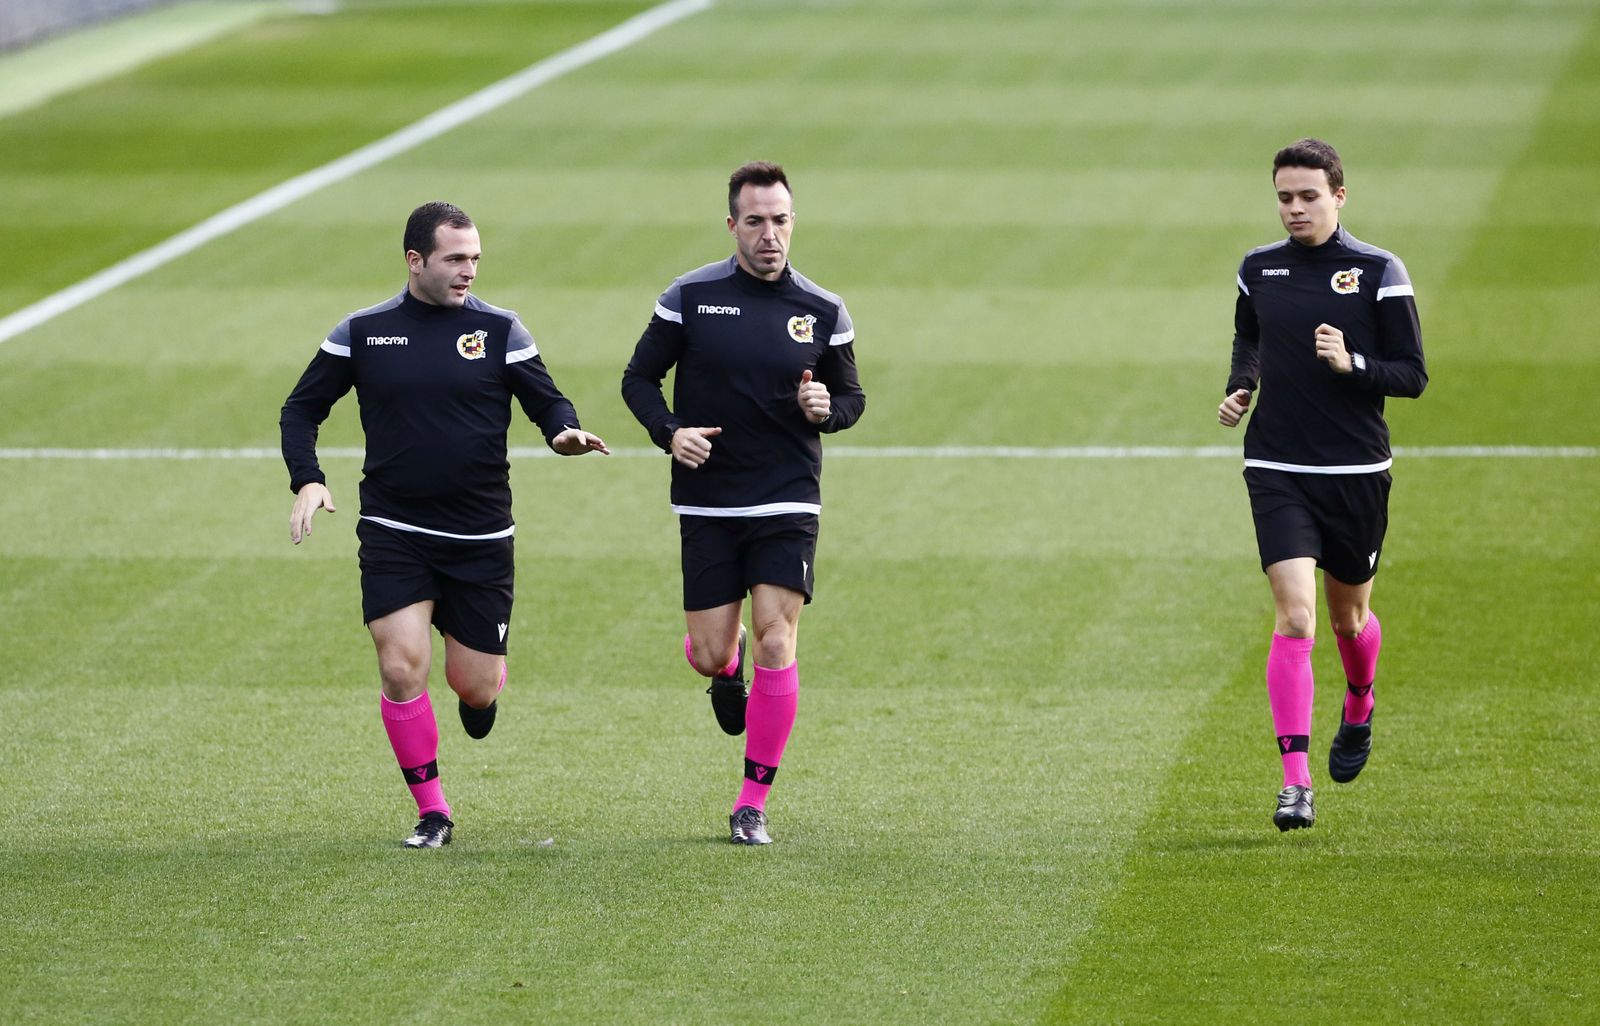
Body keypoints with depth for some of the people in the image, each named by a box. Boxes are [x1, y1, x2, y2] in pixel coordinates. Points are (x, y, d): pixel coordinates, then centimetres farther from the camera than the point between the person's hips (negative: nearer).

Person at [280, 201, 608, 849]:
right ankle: (431, 813, 4)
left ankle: (480, 686, 41)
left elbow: (546, 401, 3)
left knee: (475, 687, 2)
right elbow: (302, 408, 9)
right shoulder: (363, 332, 2)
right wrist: (307, 479, -8)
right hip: (393, 534, 0)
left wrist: (564, 431, -21)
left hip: (480, 538, 0)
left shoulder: (499, 330, 0)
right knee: (400, 670, -12)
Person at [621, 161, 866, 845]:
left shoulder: (823, 311, 2)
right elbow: (639, 378, 5)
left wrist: (827, 408, -11)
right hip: (707, 505, 0)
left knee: (776, 646, -11)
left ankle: (753, 802, 1)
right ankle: (728, 674, 42)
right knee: (709, 656, 1)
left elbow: (852, 396, 12)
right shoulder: (690, 298, -2)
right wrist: (669, 431, -14)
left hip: (787, 506, 0)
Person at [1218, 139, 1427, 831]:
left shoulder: (1379, 273, -4)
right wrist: (1240, 388, 7)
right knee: (1295, 614, -15)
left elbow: (1412, 376, -4)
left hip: (1356, 472, -1)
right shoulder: (1258, 270, 5)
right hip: (1278, 473, 1)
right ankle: (1295, 782, -18)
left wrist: (1351, 363, -20)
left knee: (1348, 616, 15)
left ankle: (1358, 712, 50)